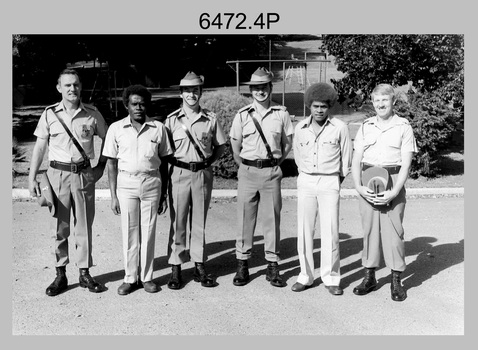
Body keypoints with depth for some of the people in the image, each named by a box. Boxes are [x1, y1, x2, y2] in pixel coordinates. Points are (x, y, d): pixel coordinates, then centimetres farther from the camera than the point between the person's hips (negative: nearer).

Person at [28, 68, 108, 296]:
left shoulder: (92, 114, 0)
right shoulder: (50, 114, 1)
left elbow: (107, 139, 13)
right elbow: (39, 147, 4)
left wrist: (101, 166, 4)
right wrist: (32, 178, 0)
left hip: (84, 175, 0)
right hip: (58, 174, 0)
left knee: (84, 226, 7)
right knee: (60, 226, 5)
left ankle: (84, 273, 17)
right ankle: (60, 275, 15)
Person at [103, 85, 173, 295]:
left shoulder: (158, 128, 2)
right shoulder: (116, 129, 1)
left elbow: (163, 163, 7)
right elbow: (111, 163, 4)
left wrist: (163, 195, 6)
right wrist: (113, 196, -1)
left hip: (151, 182, 0)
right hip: (126, 182, 0)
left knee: (148, 232, 5)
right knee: (129, 233, 5)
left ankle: (146, 277, 17)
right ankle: (130, 278, 16)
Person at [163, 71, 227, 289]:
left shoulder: (210, 119, 2)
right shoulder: (172, 120, 0)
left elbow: (220, 146, 11)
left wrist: (208, 162, 0)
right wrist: (175, 162, -5)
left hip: (203, 174, 1)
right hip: (179, 174, -1)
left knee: (199, 221, 9)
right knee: (178, 222, 3)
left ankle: (199, 265, 18)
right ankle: (175, 267, 11)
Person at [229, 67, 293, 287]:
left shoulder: (281, 114, 2)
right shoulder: (242, 115, 2)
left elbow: (287, 144, 10)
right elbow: (235, 146, 8)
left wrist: (275, 163, 5)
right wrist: (244, 166, 5)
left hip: (272, 172, 0)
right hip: (248, 171, 0)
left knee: (272, 218, 4)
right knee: (245, 218, 3)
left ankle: (272, 265, 14)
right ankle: (242, 264, 13)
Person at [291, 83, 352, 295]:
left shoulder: (339, 128, -5)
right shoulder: (300, 128, 3)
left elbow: (347, 158, 5)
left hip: (330, 183, -2)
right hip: (305, 182, 3)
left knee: (330, 232, -3)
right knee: (304, 230, 3)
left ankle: (331, 278, 9)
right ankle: (305, 276, 13)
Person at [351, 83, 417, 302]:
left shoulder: (403, 127, 1)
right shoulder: (365, 127, 10)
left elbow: (406, 164, -4)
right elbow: (356, 161, 7)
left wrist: (394, 192, -14)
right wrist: (358, 186, -8)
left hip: (392, 181, -3)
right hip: (368, 180, 3)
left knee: (393, 230, -3)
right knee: (369, 228, 5)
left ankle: (396, 281, 6)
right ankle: (369, 277, 16)